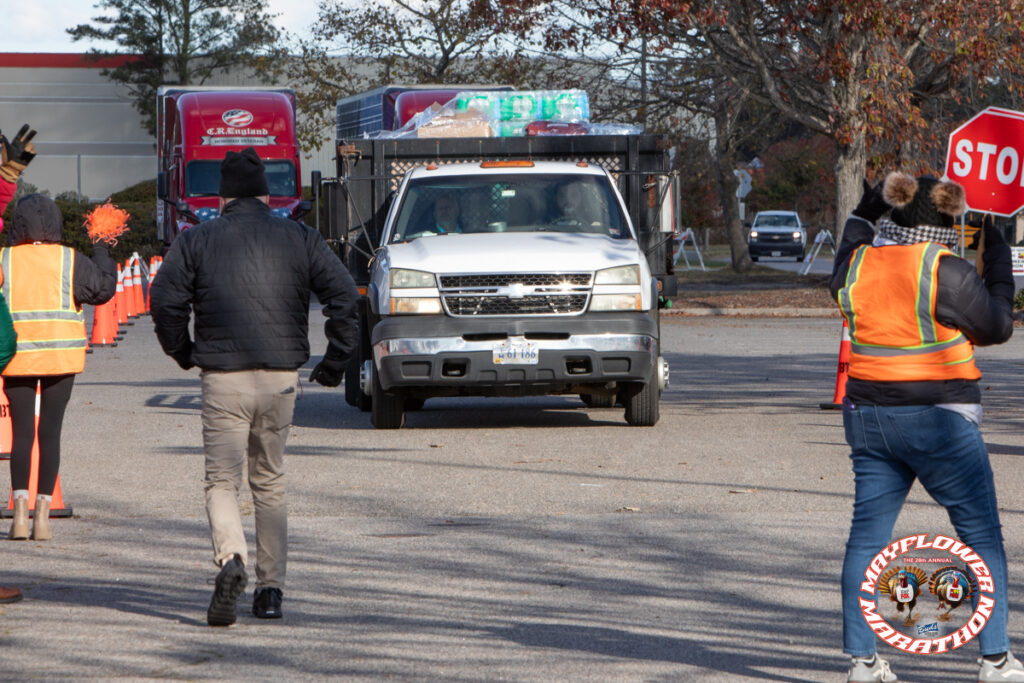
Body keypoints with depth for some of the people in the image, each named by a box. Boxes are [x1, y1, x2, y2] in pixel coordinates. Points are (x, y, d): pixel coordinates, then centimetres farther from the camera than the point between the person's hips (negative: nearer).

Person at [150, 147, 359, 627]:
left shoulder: (195, 241, 4)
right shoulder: (298, 239, 8)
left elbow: (164, 300, -4)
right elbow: (343, 294, -1)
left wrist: (183, 351, 12)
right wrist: (336, 360, 7)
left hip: (223, 378, -2)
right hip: (281, 377, 2)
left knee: (221, 481, 1)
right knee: (270, 483, 15)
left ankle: (230, 558, -27)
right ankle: (271, 588, 13)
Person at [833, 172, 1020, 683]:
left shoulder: (858, 263, 2)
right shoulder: (947, 271, -13)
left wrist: (861, 217, 37)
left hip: (867, 416, 5)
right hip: (939, 420, -5)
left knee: (867, 536, 11)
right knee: (982, 536, 5)